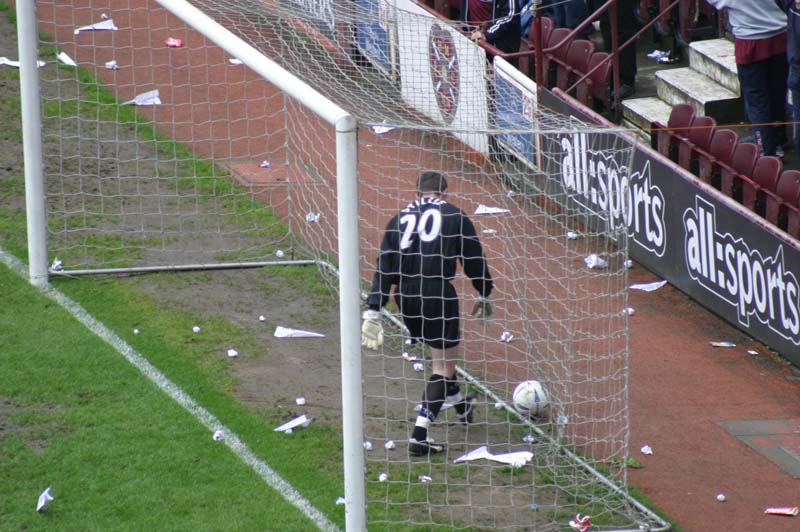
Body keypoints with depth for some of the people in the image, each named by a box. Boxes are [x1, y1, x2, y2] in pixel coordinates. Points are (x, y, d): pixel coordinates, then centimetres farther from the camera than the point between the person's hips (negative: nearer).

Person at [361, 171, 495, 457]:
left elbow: (384, 269, 4)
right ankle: (419, 435, -8)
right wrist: (484, 296, 25)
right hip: (439, 298, -5)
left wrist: (373, 312, 2)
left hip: (406, 300, 5)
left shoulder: (400, 219, 10)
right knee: (444, 365, 4)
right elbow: (474, 260, 8)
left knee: (439, 354, 28)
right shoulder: (455, 217, 3)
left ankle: (461, 406, 48)